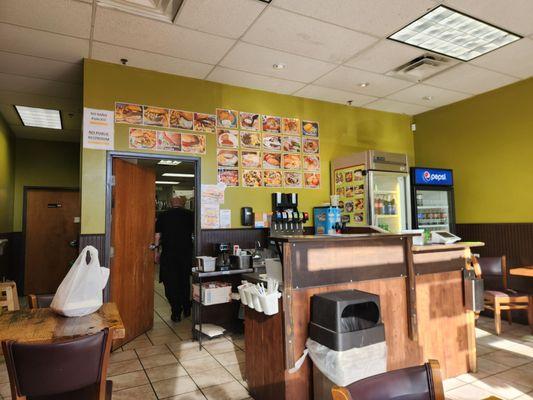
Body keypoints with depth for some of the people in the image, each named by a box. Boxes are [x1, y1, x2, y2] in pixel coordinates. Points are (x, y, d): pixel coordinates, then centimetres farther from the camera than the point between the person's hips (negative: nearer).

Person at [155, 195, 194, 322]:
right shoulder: (190, 214, 0)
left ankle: (176, 313, 6)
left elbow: (158, 235, 3)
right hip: (186, 252, 1)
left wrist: (157, 251, 12)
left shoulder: (163, 215, 2)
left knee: (170, 283, 7)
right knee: (185, 280, 17)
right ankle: (186, 309, 27)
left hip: (168, 253, -1)